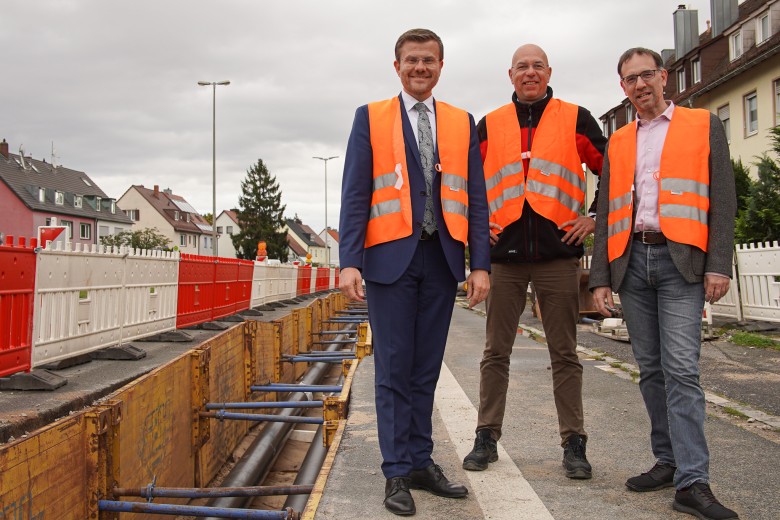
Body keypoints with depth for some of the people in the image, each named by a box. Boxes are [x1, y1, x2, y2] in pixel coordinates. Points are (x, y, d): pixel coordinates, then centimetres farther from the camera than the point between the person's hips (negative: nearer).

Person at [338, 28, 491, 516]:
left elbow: (475, 197, 9)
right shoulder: (371, 117, 7)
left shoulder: (463, 123, 13)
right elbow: (355, 195, 0)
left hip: (442, 257, 2)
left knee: (426, 369, 9)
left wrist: (481, 264, 1)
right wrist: (350, 261, -9)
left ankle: (421, 462, 20)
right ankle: (397, 472, 11)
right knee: (394, 369, 2)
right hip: (390, 255, -2)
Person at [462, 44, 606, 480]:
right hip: (505, 254, 2)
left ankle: (574, 444, 13)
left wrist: (594, 218, 2)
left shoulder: (576, 120, 6)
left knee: (564, 353, 4)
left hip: (559, 252, -1)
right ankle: (487, 438, 17)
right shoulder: (489, 126, 11)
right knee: (496, 352, 6)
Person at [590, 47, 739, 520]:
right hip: (631, 261, 4)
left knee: (680, 368, -12)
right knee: (650, 369, 7)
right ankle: (669, 461, 17)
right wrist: (601, 279, 7)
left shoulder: (704, 125, 8)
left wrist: (719, 265, -10)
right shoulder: (617, 144, 17)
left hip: (680, 259, -4)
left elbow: (722, 199, 1)